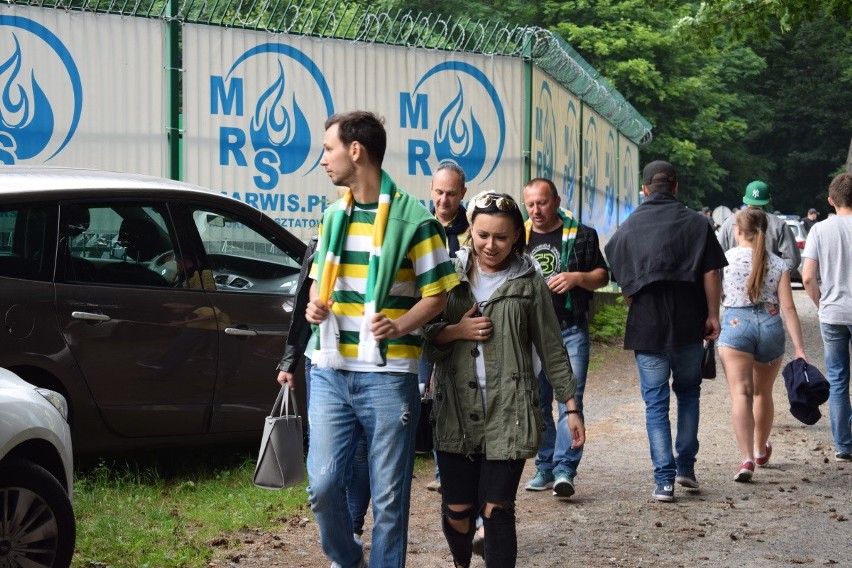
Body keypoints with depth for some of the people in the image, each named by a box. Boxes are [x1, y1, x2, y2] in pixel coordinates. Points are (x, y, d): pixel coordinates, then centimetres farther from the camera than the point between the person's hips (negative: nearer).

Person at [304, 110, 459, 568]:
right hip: (330, 374, 5)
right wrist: (314, 307, -1)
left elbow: (436, 295, -4)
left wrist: (399, 326, -22)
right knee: (323, 484, 0)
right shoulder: (332, 216, 13)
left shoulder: (414, 219, -5)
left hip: (388, 377, -5)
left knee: (389, 495, 2)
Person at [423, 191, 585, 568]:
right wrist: (454, 331, -12)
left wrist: (571, 406, 2)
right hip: (456, 412, 2)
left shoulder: (528, 282, 2)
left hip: (508, 414, -2)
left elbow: (551, 349, 5)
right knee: (457, 509, 8)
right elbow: (422, 337, 7)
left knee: (497, 510, -6)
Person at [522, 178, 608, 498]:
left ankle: (564, 469, -13)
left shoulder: (581, 236, 2)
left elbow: (602, 277, 5)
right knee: (538, 402, 7)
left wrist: (577, 277, -13)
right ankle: (545, 468, 16)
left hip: (571, 330, -4)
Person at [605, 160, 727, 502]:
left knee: (655, 403, 4)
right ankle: (686, 466, 17)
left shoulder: (627, 229, 4)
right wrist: (712, 315, 1)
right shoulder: (695, 223, 0)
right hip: (688, 323, 0)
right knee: (688, 392, 20)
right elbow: (711, 274, -4)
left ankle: (664, 479, -1)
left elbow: (623, 284, 7)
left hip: (646, 326, 0)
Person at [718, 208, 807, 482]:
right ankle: (761, 450, 41)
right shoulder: (778, 265, 7)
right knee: (763, 392, 21)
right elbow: (788, 308, 0)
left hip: (735, 324, -3)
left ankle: (746, 459, -24)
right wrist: (799, 349, -2)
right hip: (770, 325, 3)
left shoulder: (724, 259, 2)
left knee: (741, 393, -9)